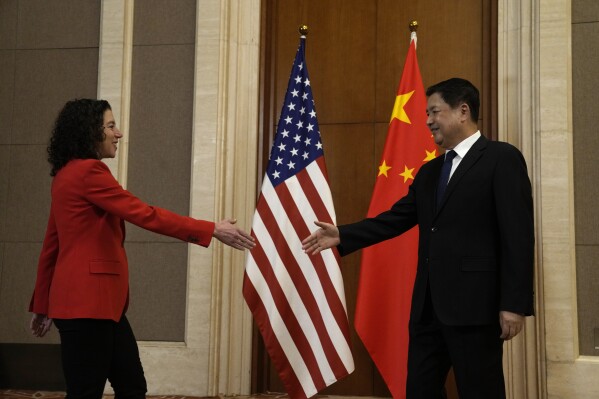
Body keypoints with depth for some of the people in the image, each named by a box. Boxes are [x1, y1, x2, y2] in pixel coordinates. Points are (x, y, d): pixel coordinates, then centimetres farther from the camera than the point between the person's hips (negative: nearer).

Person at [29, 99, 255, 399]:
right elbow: (145, 215, -17)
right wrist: (212, 230, -14)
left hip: (94, 299, 10)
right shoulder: (88, 171, -13)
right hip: (87, 300, -10)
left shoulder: (67, 174, 18)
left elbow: (52, 245, 20)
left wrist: (42, 304, 23)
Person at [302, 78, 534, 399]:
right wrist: (342, 235, 7)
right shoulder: (429, 171, 19)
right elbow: (395, 219, 16)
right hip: (428, 305, 8)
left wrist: (514, 303, -16)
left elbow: (518, 234, -11)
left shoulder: (501, 158, -5)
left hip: (474, 303, -8)